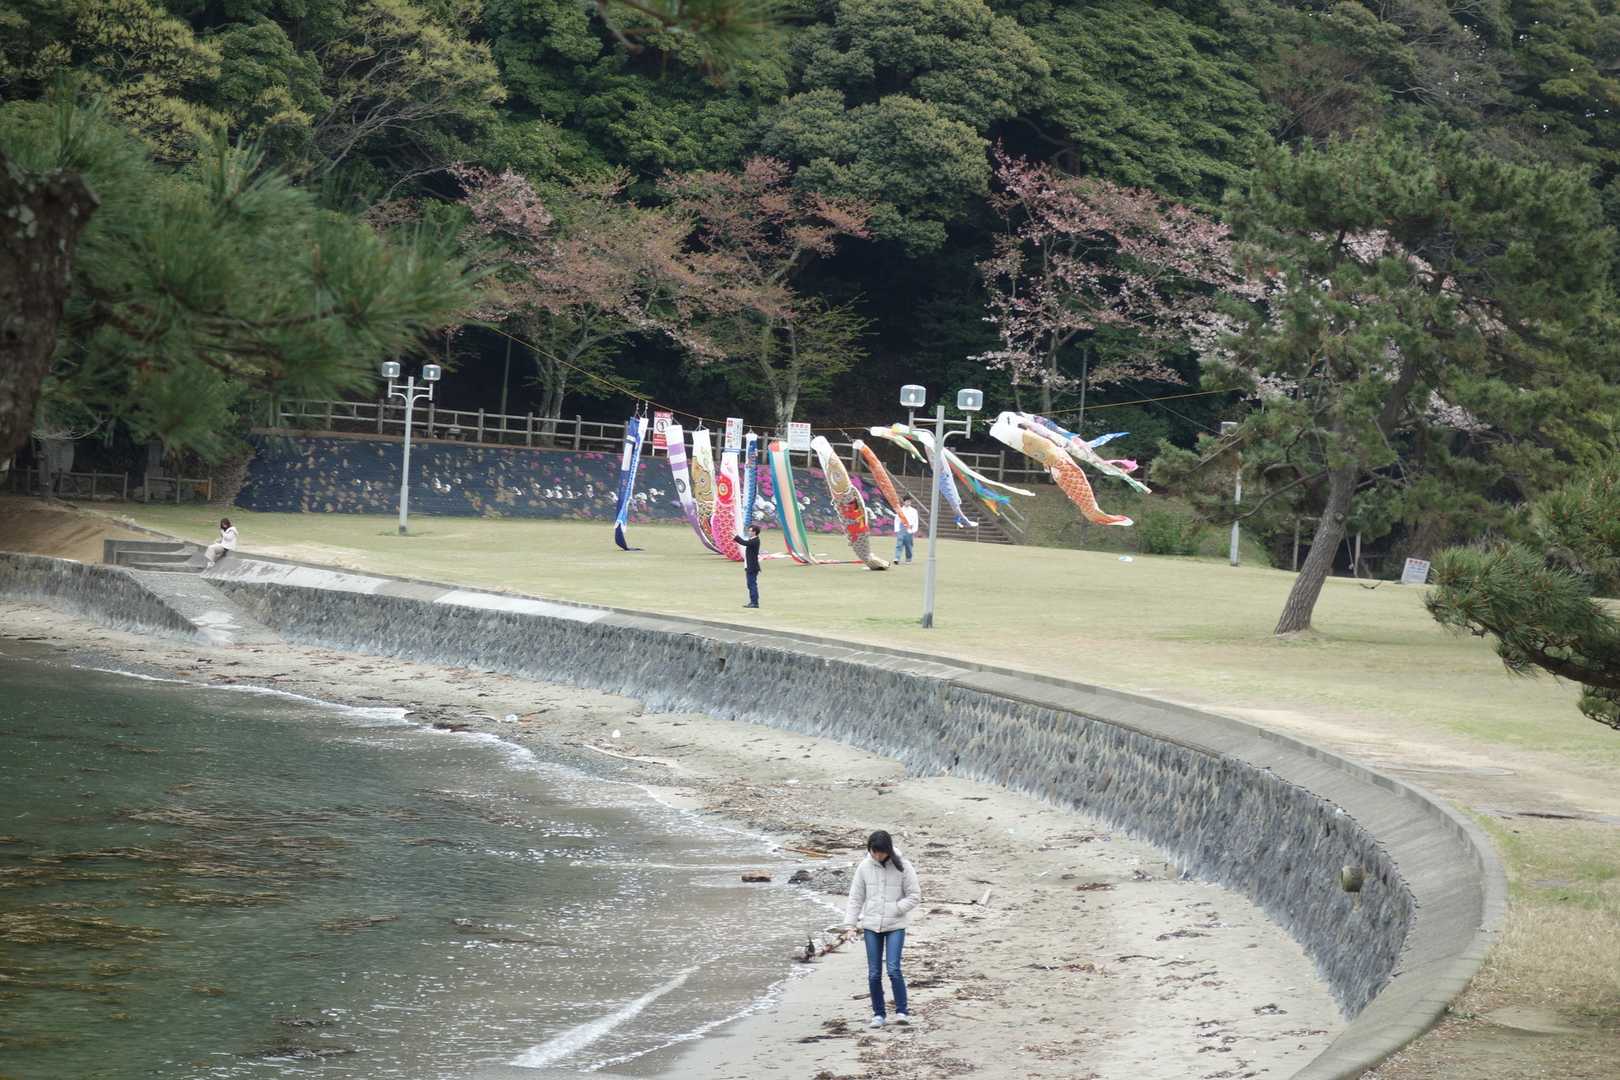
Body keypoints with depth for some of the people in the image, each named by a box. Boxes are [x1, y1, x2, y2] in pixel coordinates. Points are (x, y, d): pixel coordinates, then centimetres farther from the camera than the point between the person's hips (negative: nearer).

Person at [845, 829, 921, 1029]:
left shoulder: (903, 867, -6)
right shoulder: (865, 867, 1)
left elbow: (914, 896, -3)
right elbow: (856, 897, 8)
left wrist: (894, 910, -13)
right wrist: (851, 923, 1)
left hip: (895, 926, -3)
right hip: (871, 926, 3)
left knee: (893, 969, -14)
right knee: (874, 973, 3)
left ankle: (902, 1011, -4)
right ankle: (878, 1014, 13)